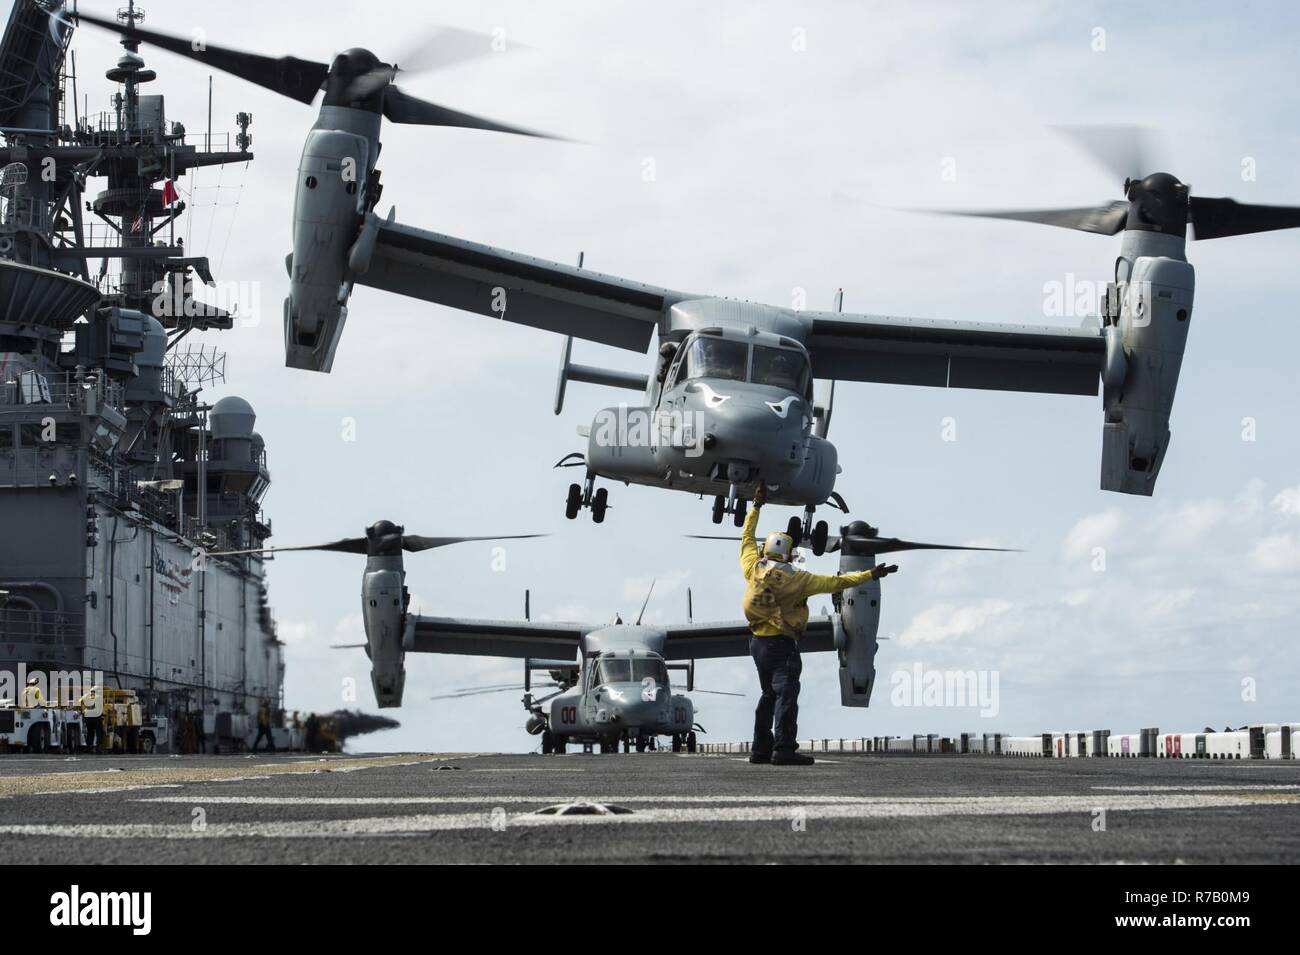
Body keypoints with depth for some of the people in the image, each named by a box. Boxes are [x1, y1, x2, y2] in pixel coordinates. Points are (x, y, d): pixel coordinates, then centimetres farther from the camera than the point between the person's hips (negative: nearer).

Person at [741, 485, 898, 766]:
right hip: (782, 644, -7)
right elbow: (834, 583, -12)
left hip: (758, 641, 7)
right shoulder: (794, 579, -14)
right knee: (786, 694, -11)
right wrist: (870, 575, -8)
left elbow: (747, 537, 16)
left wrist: (757, 506, 25)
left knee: (769, 695, 17)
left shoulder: (753, 569, -1)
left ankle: (761, 748, 17)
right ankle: (784, 750, -22)